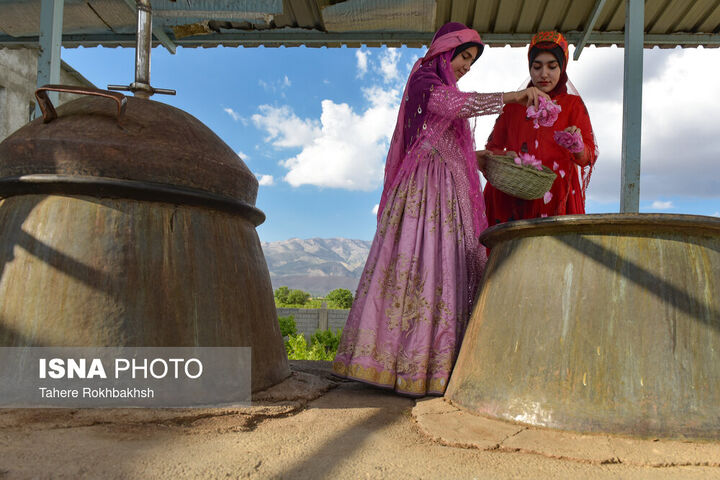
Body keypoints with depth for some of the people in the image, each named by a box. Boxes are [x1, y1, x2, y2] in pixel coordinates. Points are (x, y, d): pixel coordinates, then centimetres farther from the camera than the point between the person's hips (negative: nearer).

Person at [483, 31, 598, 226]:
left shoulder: (572, 104, 12)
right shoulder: (514, 104, 17)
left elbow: (589, 155, 0)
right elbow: (493, 147, 14)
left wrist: (578, 147, -23)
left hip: (557, 196, -1)